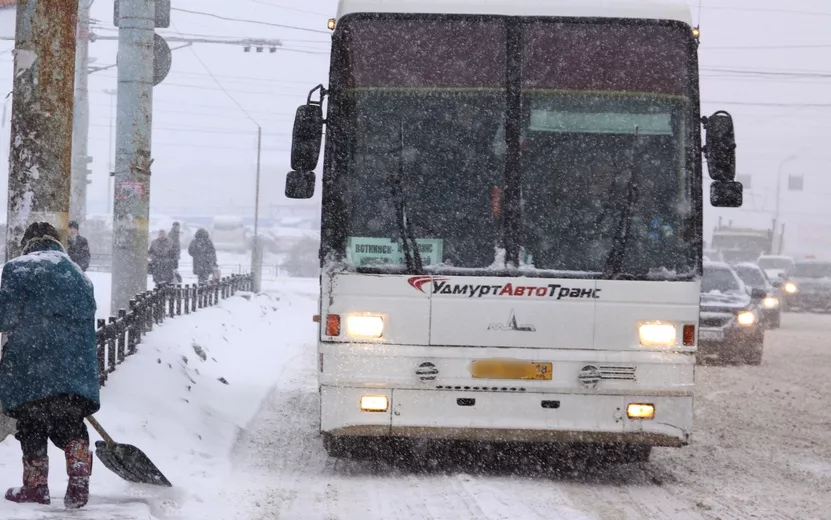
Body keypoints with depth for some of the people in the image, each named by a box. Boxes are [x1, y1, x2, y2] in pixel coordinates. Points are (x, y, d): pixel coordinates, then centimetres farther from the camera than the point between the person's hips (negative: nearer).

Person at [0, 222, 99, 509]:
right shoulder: (80, 275, 20)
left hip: (31, 369, -4)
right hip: (75, 371, 5)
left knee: (31, 428, 7)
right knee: (70, 424, 10)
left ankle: (35, 486, 12)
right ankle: (79, 482, -5)